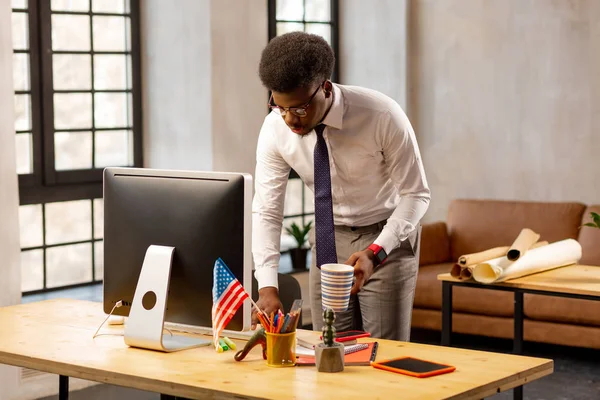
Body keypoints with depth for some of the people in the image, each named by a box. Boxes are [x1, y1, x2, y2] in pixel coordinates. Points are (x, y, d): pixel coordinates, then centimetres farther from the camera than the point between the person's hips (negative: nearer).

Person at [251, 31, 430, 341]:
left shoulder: (382, 116, -27)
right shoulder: (275, 130, -17)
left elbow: (415, 194, -18)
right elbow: (266, 211, -12)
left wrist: (375, 253, -31)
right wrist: (267, 287, -24)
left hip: (387, 236, -3)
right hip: (328, 239, 3)